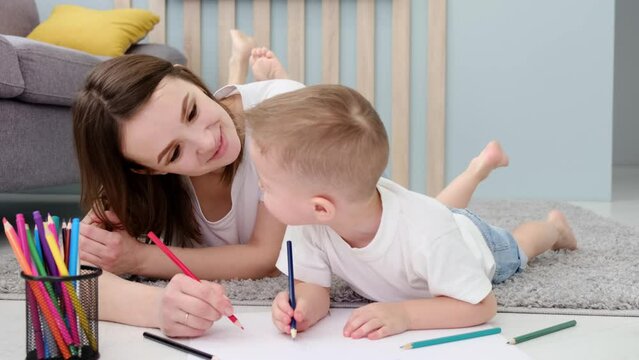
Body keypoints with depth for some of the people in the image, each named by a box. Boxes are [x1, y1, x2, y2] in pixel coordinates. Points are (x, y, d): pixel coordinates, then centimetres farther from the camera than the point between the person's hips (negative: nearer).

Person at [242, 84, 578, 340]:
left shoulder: (425, 236, -53)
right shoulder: (307, 223, -40)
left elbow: (481, 305, -42)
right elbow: (312, 285, -32)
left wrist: (404, 314, -58)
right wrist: (304, 305, -56)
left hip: (475, 242, -3)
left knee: (515, 250, 32)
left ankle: (552, 225, 59)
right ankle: (480, 167, 57)